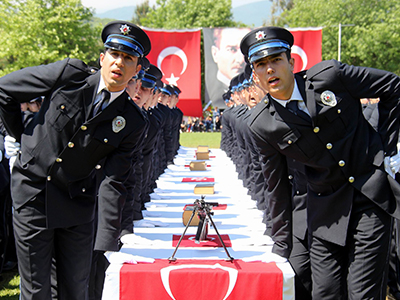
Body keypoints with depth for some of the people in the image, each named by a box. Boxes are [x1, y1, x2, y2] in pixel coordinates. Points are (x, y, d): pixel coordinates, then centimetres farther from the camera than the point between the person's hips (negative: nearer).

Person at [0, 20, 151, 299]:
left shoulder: (133, 123, -5)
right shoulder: (69, 75, -9)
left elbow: (113, 183, -7)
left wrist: (108, 241, -15)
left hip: (77, 204, 2)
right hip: (32, 194, -2)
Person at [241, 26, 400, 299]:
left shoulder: (329, 76, -11)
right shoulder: (262, 125, -5)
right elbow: (277, 185, 5)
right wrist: (281, 246, 10)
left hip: (373, 191, -2)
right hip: (326, 208, 2)